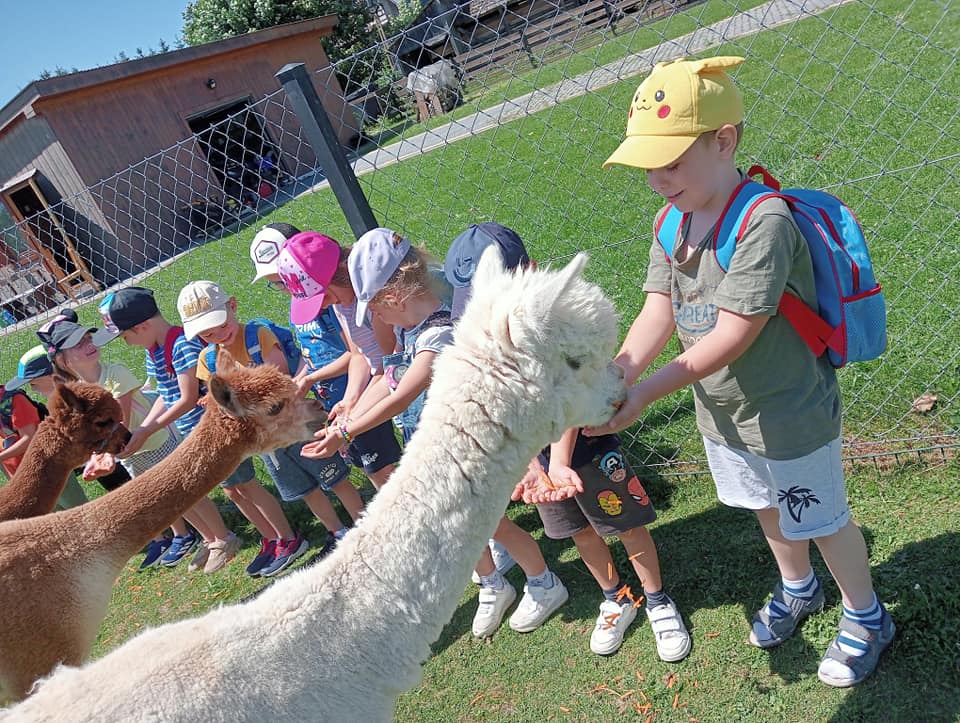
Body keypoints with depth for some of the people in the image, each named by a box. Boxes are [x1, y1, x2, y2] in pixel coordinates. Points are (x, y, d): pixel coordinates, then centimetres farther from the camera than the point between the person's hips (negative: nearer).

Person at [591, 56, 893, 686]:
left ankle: (866, 617, 43)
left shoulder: (765, 221, -28)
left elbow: (732, 336, -32)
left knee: (822, 520, 15)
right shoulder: (672, 223, -4)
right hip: (722, 412, 7)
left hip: (790, 414, -7)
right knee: (768, 508, 28)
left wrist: (646, 393, -35)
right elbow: (658, 314, -11)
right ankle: (798, 589, 57)